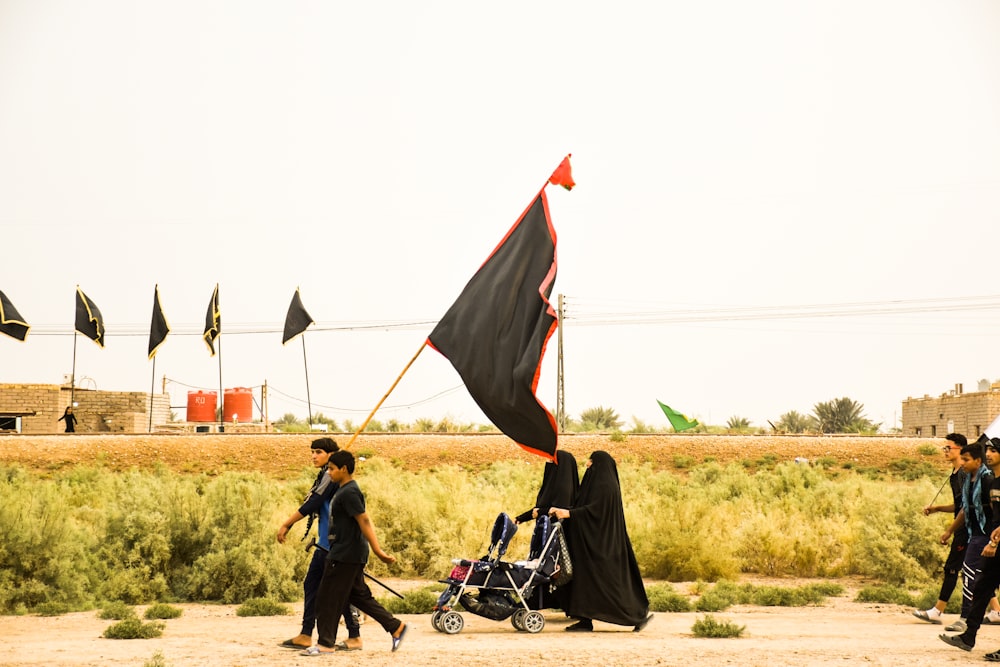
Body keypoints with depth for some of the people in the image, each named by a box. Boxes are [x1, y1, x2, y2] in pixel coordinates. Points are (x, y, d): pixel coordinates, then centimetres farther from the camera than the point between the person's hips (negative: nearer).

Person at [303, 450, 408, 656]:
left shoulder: (349, 493, -17)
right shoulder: (343, 490, 14)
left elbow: (364, 520, -22)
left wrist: (377, 550, -25)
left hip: (345, 555, -10)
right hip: (344, 553, 10)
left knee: (328, 598, -3)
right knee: (359, 596, 14)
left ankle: (326, 643, 4)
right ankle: (396, 627, 17)